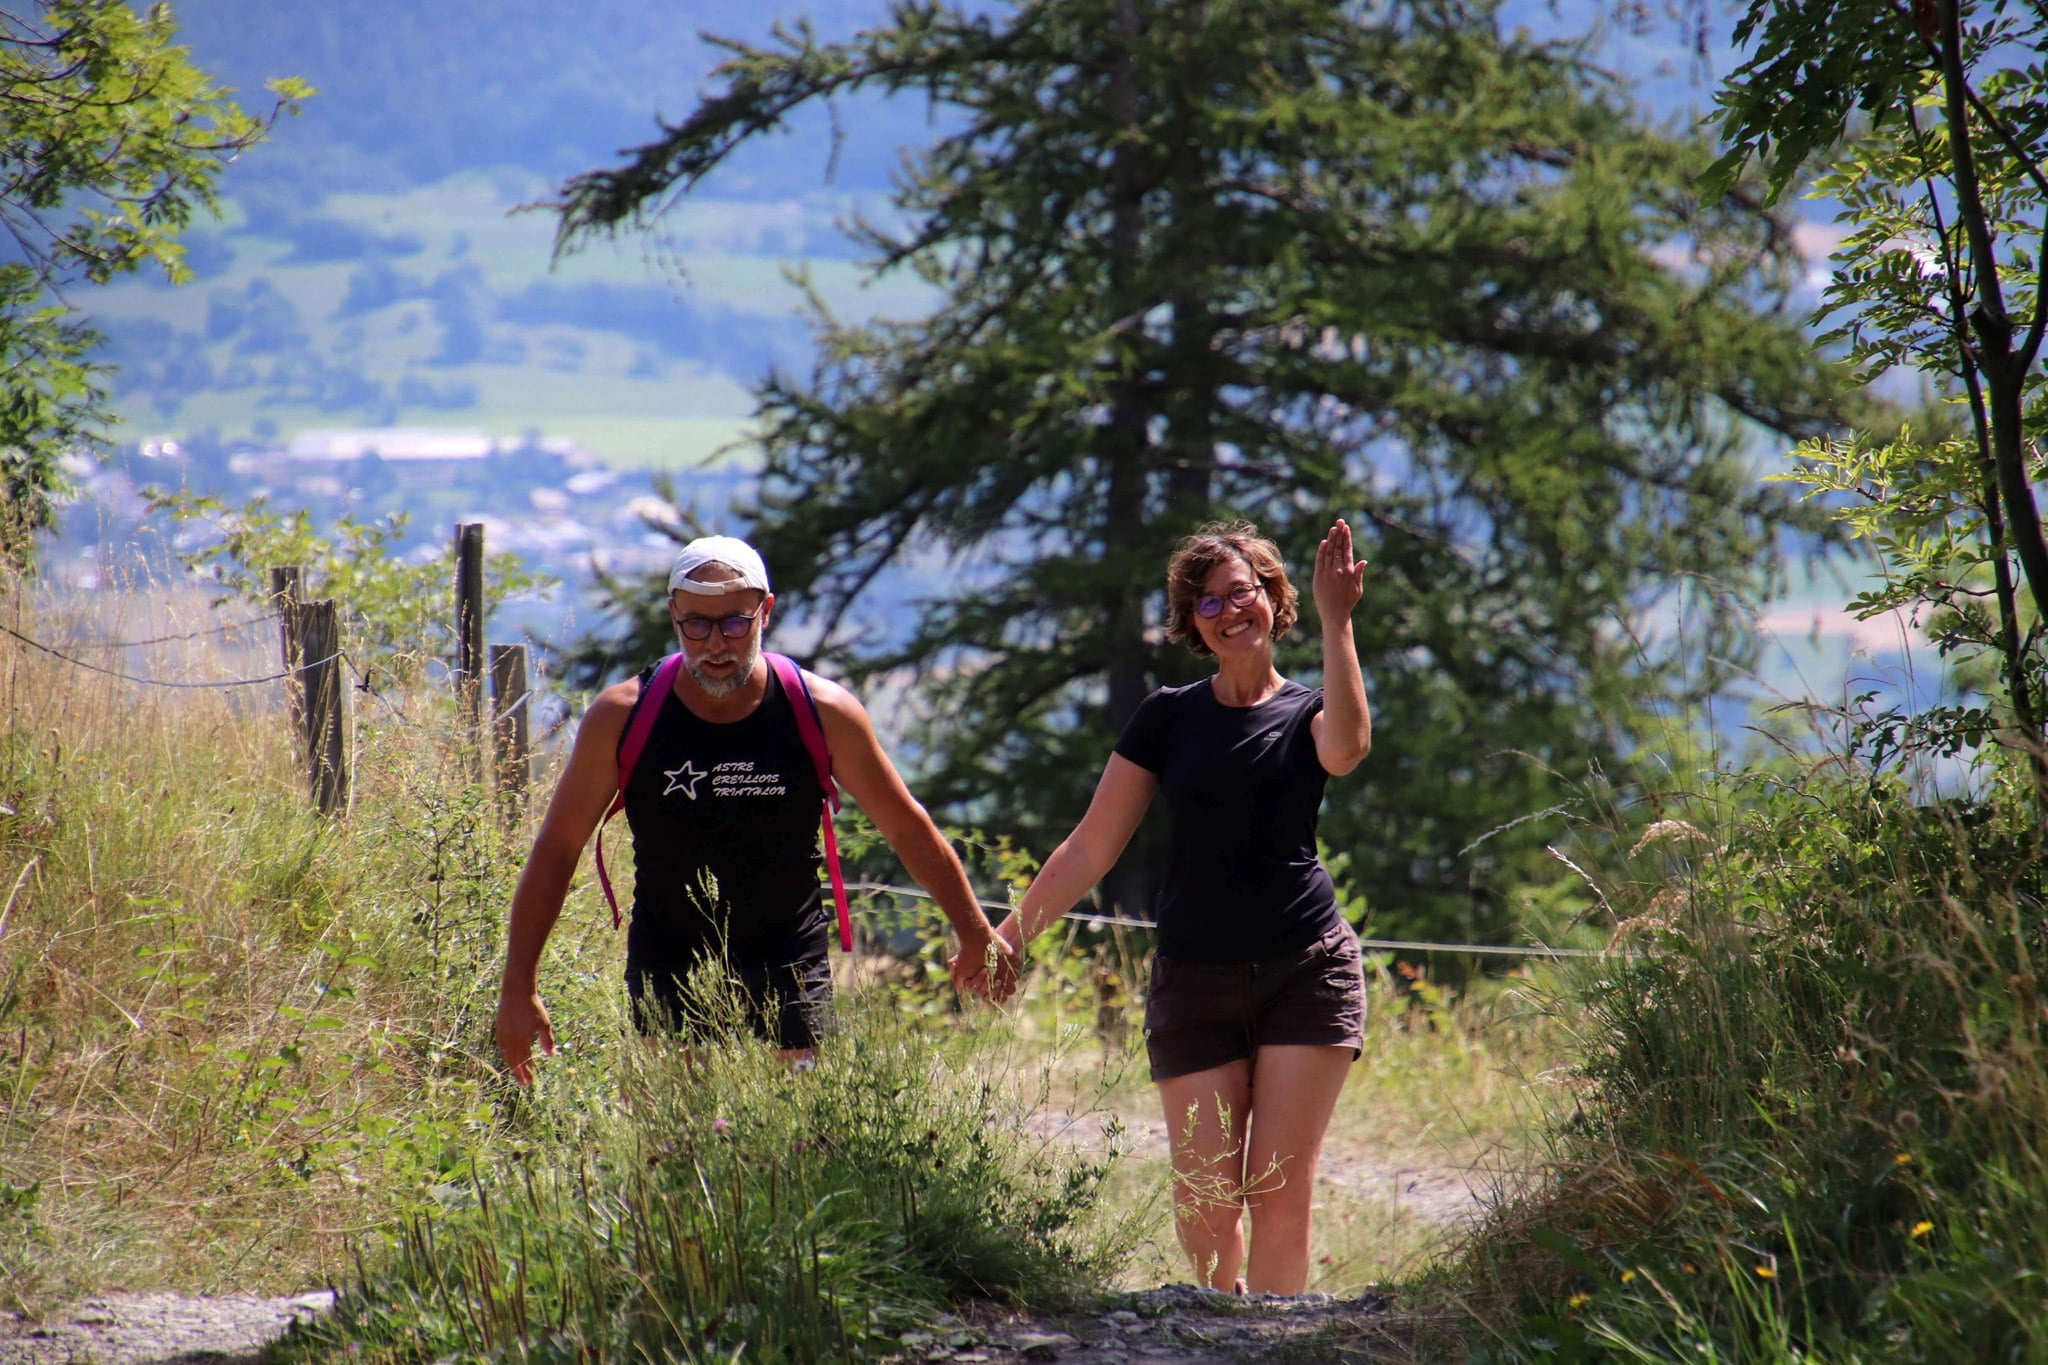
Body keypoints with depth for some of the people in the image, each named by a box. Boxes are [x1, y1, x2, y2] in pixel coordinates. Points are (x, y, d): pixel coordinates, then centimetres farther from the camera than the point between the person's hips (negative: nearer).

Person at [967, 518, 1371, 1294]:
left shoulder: (1307, 713, 7)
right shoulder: (1170, 718, 9)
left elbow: (1346, 747, -20)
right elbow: (1091, 849, 8)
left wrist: (1336, 622, -21)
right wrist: (1008, 936, 0)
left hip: (1307, 969, -1)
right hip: (1197, 976, 1)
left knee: (1281, 1190, -8)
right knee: (1205, 1200, -6)